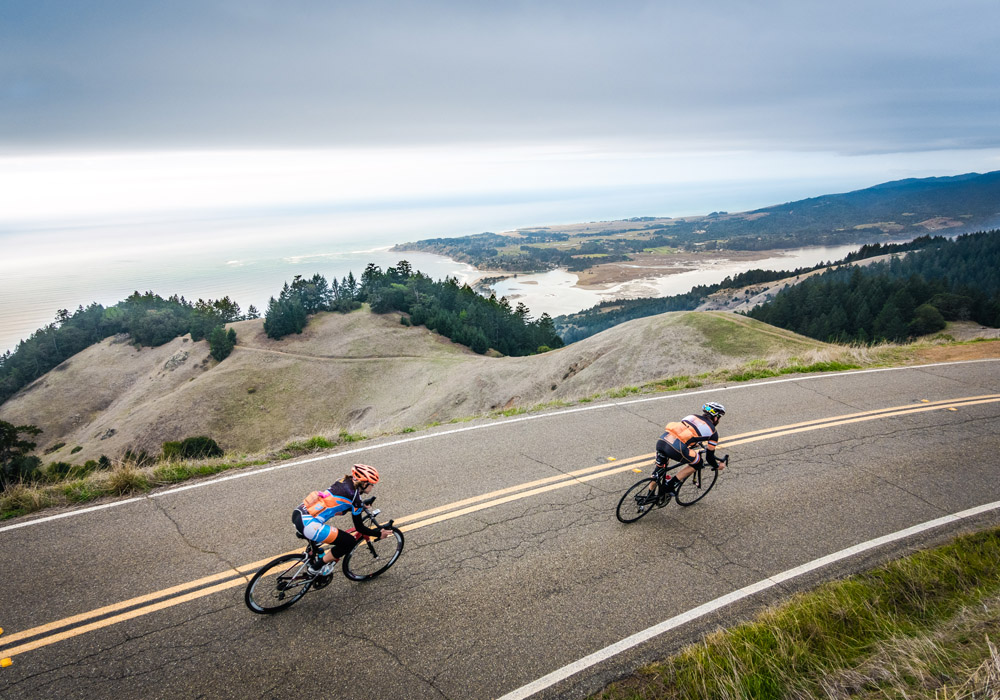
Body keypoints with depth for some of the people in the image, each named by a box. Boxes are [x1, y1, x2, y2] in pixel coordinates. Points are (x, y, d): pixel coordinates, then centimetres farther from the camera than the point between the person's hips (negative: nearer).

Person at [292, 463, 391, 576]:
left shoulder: (344, 482, 14)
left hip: (298, 513, 9)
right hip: (307, 524, -9)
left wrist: (360, 507, 38)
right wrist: (380, 534, 12)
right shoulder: (354, 496, -7)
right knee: (349, 542, 1)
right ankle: (316, 568, 13)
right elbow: (359, 528, 0)